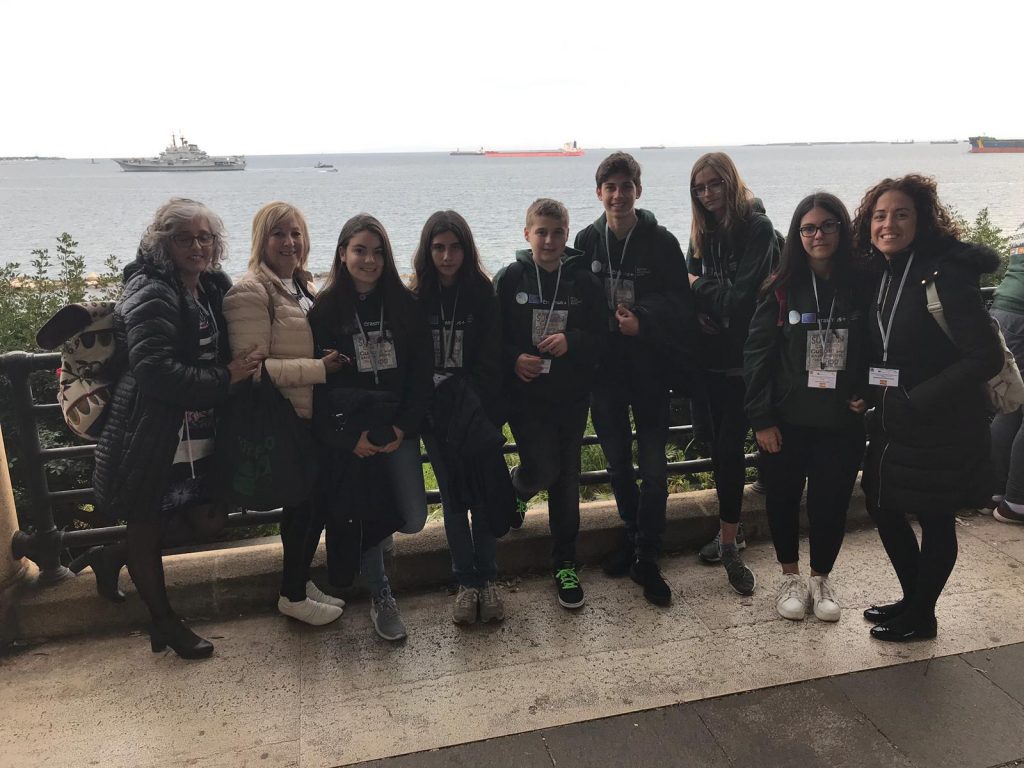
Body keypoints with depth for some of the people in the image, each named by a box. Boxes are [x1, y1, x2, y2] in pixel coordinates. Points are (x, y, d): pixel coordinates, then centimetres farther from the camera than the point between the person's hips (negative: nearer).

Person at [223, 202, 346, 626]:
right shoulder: (251, 292, -15)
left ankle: (300, 582, 33)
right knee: (305, 502, 2)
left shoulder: (303, 286, 12)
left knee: (312, 499, 15)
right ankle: (293, 596, 22)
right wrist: (319, 368, -23)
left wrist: (333, 361, 8)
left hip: (314, 416, 8)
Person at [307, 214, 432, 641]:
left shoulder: (405, 304, 2)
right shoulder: (325, 310, -3)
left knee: (413, 520, 2)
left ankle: (362, 533, 38)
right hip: (350, 434, -2)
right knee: (363, 520, -1)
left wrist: (403, 426, -9)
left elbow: (422, 371, 0)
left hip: (398, 428, 2)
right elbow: (320, 381, -5)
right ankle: (381, 597, 23)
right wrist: (351, 435, -12)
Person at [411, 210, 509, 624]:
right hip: (437, 415, 1)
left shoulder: (483, 293, -2)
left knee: (484, 493, 3)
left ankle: (488, 579, 18)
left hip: (479, 409, -1)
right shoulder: (416, 298, 1)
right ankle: (467, 582, 18)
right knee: (453, 497, 7)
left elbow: (490, 361, -6)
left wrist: (482, 411, -14)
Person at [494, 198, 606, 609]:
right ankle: (513, 490, 28)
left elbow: (601, 334, 2)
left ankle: (565, 564, 21)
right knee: (543, 469, -11)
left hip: (571, 395, 2)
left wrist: (570, 341, -16)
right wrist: (514, 359, -16)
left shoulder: (583, 280, 1)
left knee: (567, 478, 7)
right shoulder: (509, 279, -1)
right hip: (526, 394, -2)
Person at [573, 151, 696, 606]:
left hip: (650, 368, -3)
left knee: (653, 467, -1)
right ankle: (634, 535, 36)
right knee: (617, 461, 14)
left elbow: (680, 304, -7)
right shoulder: (587, 241, 3)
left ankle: (646, 560, 12)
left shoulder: (661, 242, -5)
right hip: (604, 368, 3)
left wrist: (642, 321, -21)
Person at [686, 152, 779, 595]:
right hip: (709, 356, 6)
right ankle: (730, 531, 26)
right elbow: (690, 285, 9)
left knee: (729, 446, -6)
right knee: (719, 445, 12)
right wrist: (704, 311, -9)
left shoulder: (758, 229, -9)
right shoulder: (704, 233, 12)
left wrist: (699, 286, -5)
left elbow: (744, 296, -16)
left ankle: (729, 542, 7)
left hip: (742, 358, -6)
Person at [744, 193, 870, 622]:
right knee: (783, 498, 10)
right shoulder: (782, 289, -5)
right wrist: (760, 418, -8)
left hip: (842, 421, 1)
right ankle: (790, 577, 32)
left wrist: (867, 396, -8)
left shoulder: (862, 287, -1)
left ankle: (821, 578, 31)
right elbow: (756, 353, -5)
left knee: (831, 501, 8)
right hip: (786, 421, 0)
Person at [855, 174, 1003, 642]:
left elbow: (986, 357, -22)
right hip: (891, 425, 8)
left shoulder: (945, 274, -20)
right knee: (882, 507, 16)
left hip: (941, 430, -7)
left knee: (935, 520, 9)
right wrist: (869, 393, 0)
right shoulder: (879, 274, 3)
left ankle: (921, 617, 29)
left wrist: (915, 402, -23)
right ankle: (912, 600, 37)